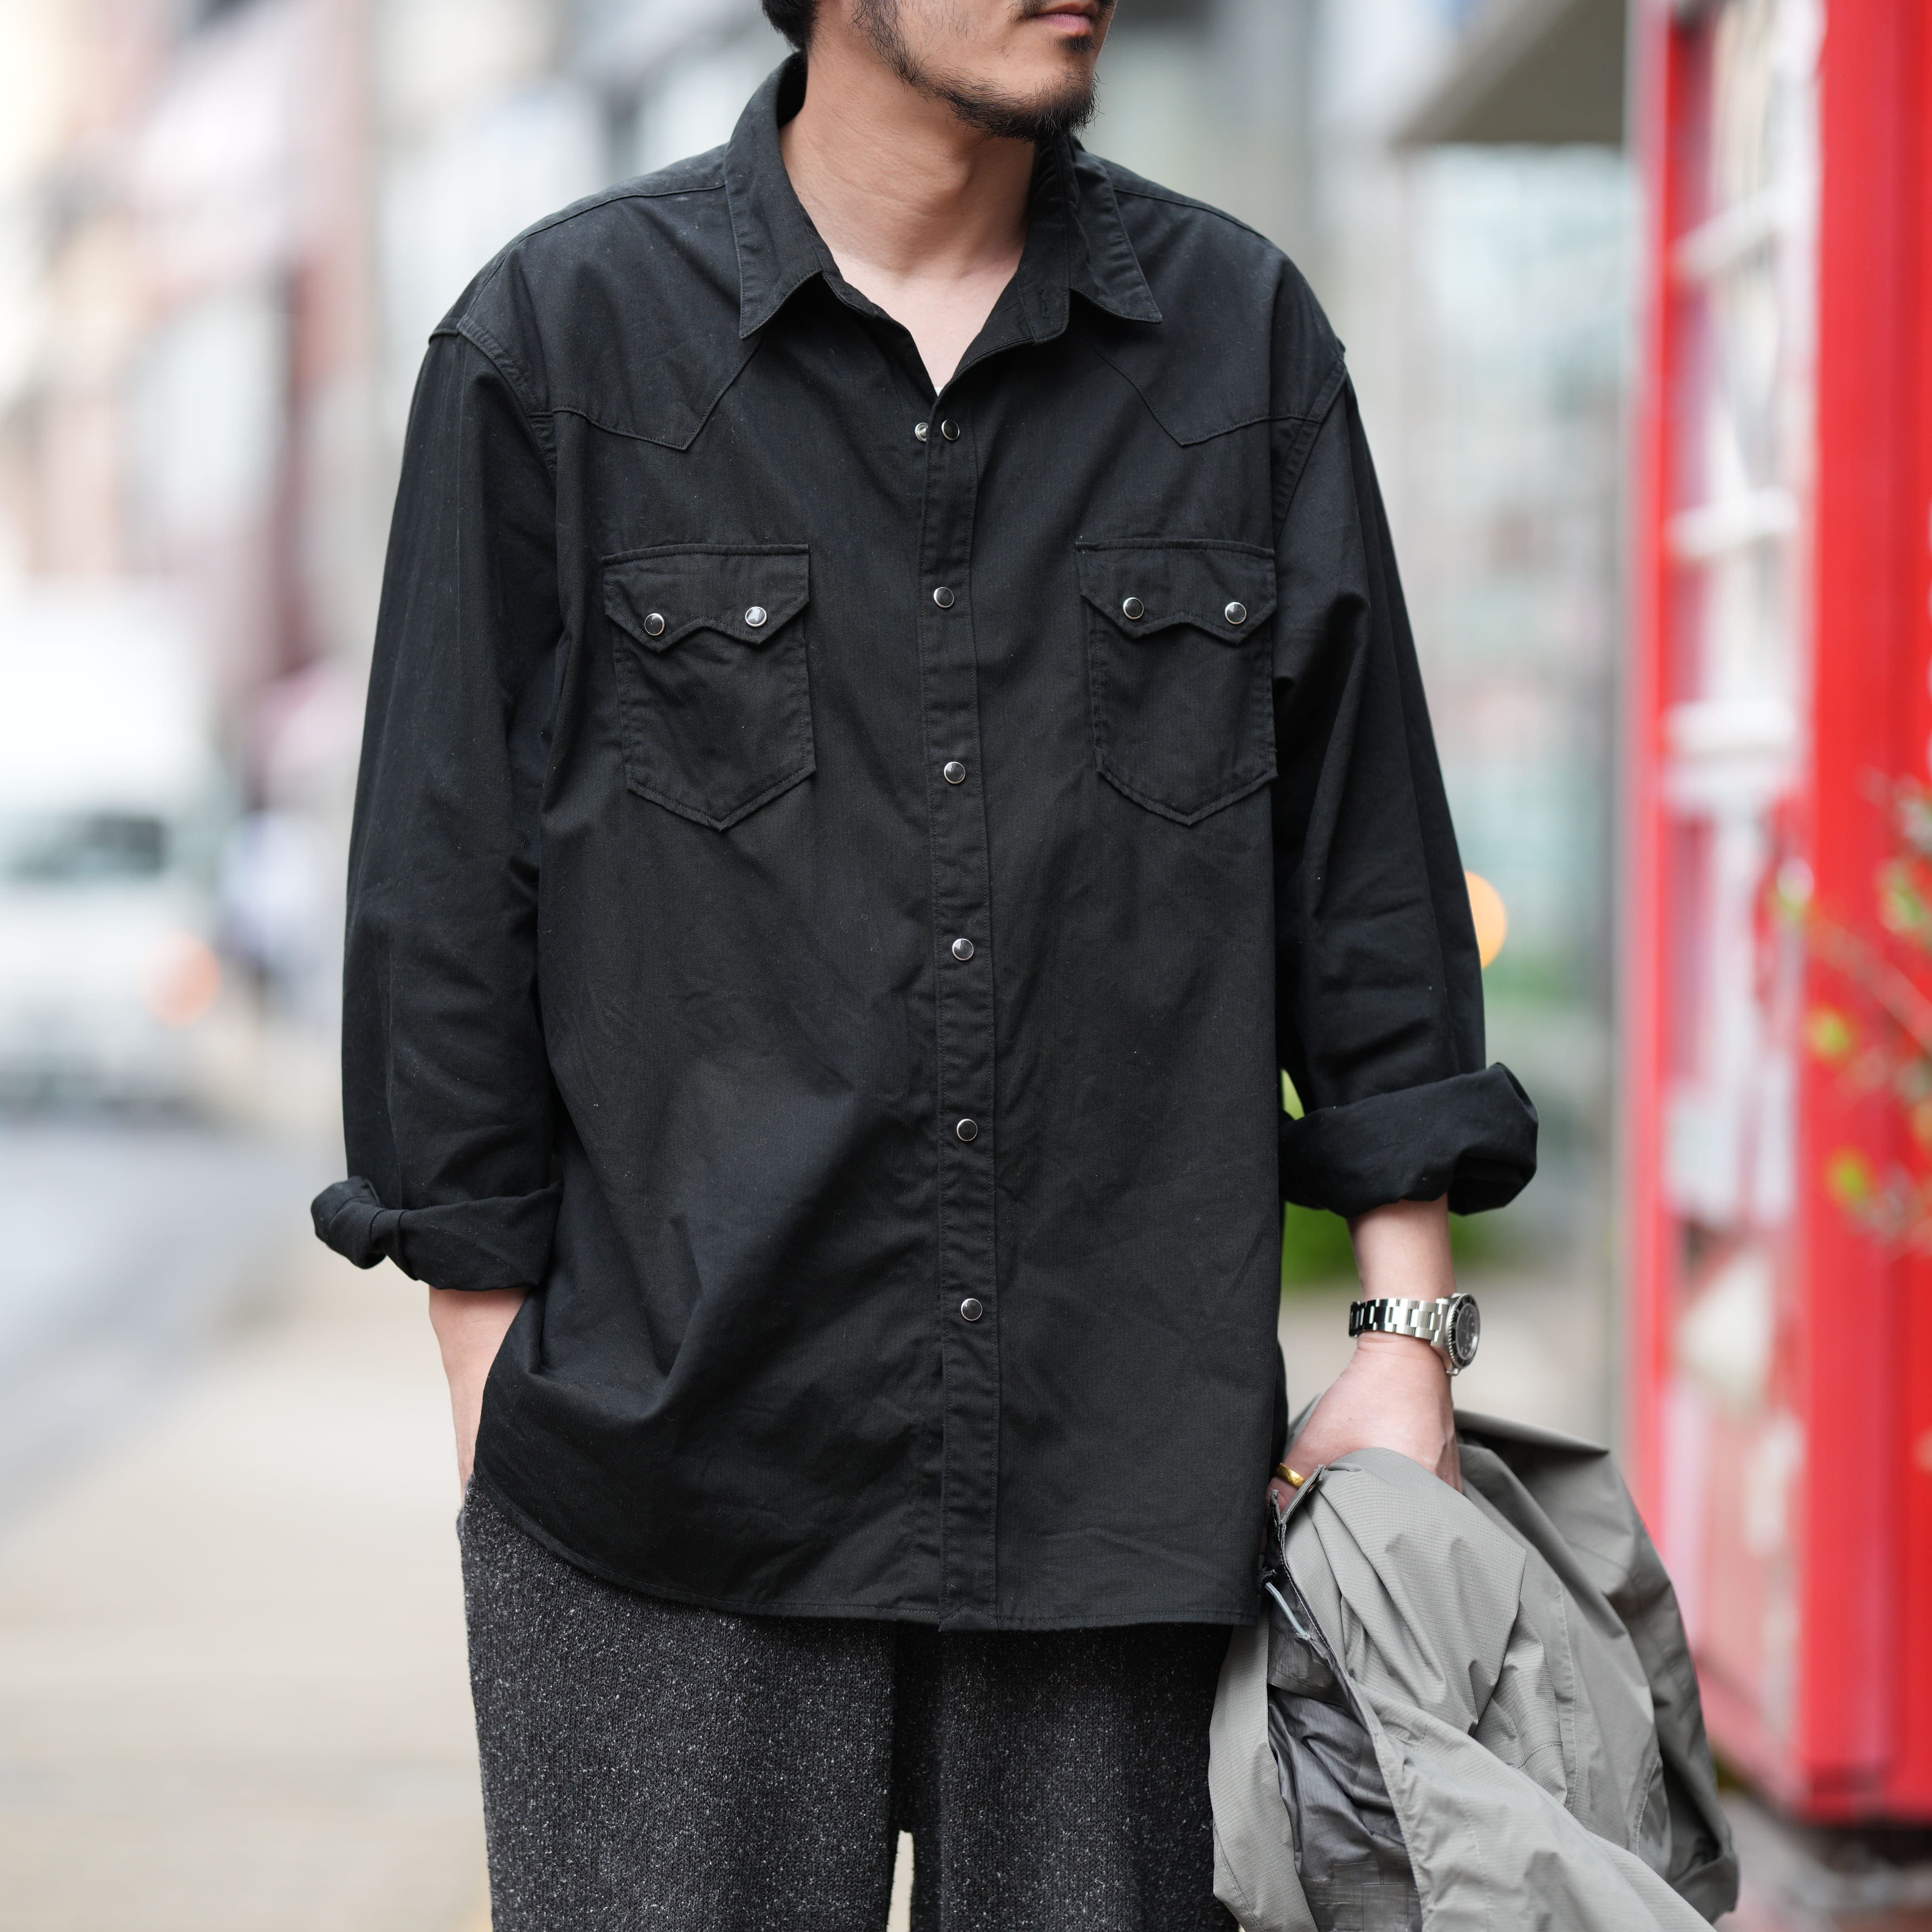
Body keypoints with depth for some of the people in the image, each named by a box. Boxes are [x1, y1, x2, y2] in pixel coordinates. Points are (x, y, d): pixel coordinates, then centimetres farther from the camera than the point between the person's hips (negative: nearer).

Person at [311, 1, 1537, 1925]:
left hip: (1119, 1471, 2)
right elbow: (444, 896, 1)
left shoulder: (1241, 338, 7)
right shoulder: (557, 341, 0)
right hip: (673, 1490, -2)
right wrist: (503, 1411, -1)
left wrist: (1404, 1333, 4)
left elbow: (1365, 857, 9)